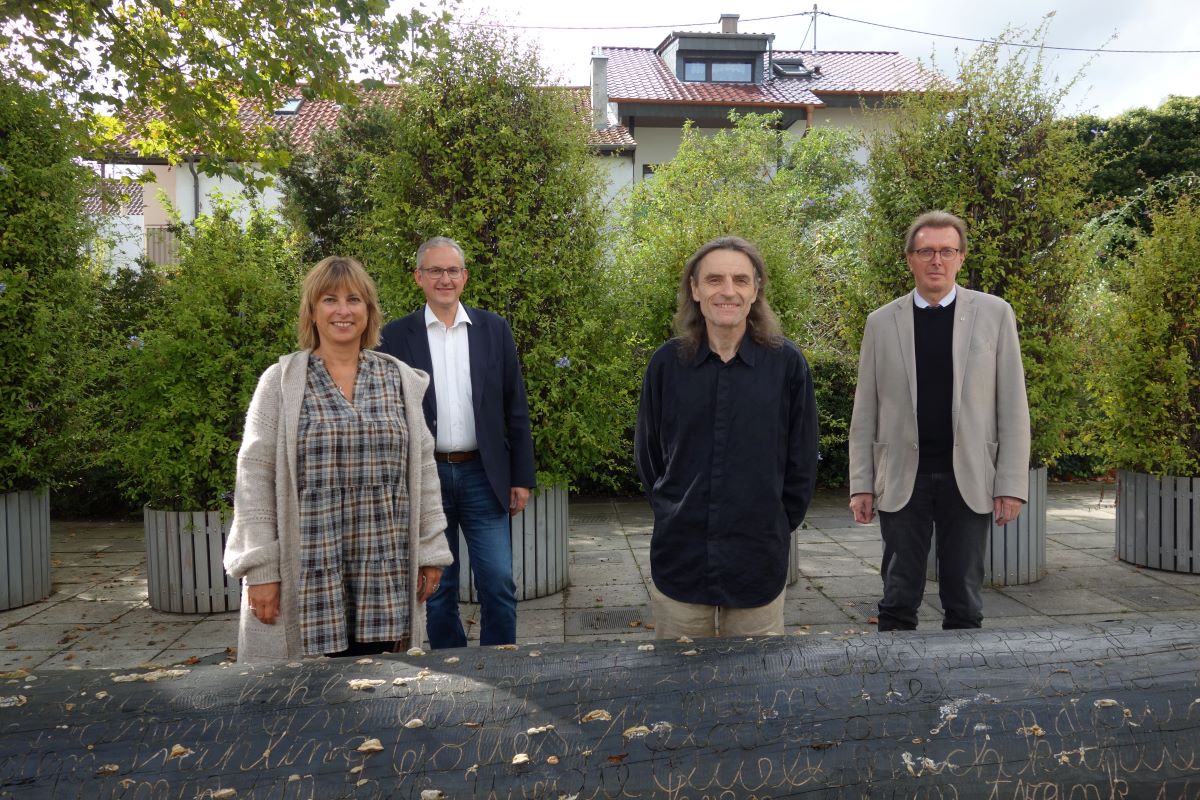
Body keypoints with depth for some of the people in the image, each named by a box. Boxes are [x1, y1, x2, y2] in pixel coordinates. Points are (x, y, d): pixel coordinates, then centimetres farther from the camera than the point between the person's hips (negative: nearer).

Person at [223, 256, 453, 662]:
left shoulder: (400, 380, 9)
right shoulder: (280, 382, 1)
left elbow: (422, 466, 10)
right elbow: (255, 477, -1)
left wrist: (431, 549, 7)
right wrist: (260, 569, -6)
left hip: (383, 571, 2)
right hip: (308, 570, -2)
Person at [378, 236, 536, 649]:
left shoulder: (494, 329, 5)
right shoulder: (396, 336, 2)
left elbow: (515, 410, 5)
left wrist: (522, 477, 2)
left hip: (483, 476, 1)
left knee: (499, 585, 1)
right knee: (438, 590, 10)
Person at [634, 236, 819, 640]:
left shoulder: (786, 363, -5)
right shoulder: (667, 362, -1)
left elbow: (801, 461, 3)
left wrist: (776, 527, 5)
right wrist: (675, 516, 9)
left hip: (758, 562, -1)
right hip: (679, 560, 1)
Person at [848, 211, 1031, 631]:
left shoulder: (995, 314, 4)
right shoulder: (882, 321, 5)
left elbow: (1012, 406, 2)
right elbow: (865, 412, 5)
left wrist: (1012, 484, -4)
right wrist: (861, 484, 1)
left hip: (969, 480, 0)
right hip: (902, 480, 0)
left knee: (965, 604, 10)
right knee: (898, 602, 7)